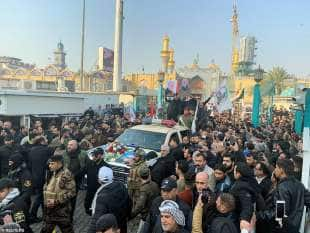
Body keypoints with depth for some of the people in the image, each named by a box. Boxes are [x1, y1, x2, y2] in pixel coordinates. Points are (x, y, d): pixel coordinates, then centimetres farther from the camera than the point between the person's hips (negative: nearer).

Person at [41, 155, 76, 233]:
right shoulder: (50, 174, 7)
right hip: (49, 210, 7)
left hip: (62, 210, -7)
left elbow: (72, 192, -21)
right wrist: (46, 201, 6)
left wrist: (56, 201, -21)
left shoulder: (66, 174, -18)